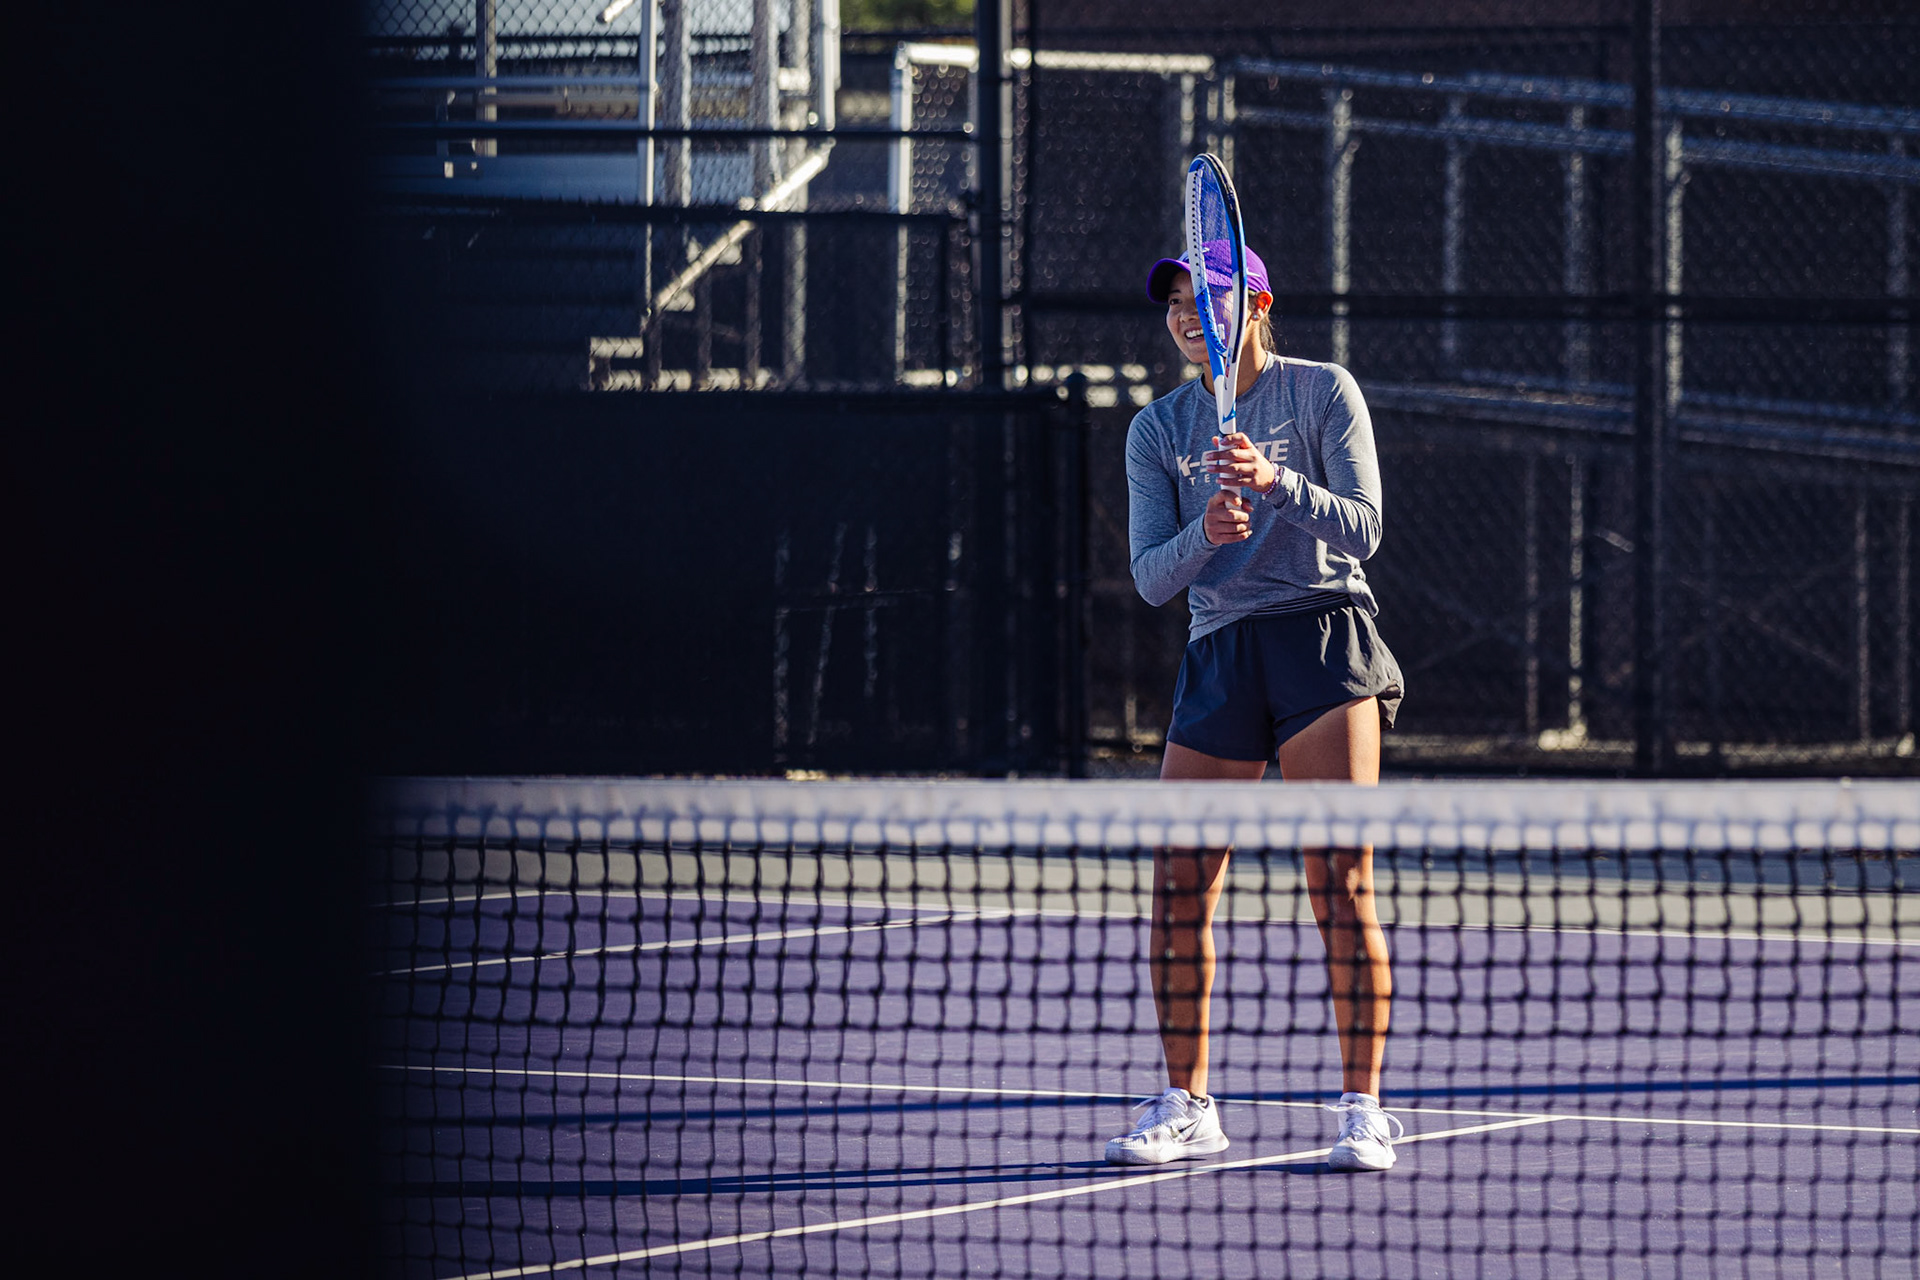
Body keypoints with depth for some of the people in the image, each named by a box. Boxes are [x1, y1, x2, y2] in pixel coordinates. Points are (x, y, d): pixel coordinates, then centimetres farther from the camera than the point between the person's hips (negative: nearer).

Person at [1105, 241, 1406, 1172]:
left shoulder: (1322, 392, 1)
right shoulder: (1158, 430, 10)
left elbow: (1362, 527, -7)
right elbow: (1150, 578, 3)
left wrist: (1279, 484, -24)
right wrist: (1206, 535, -18)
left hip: (1323, 639, -4)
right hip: (1217, 655, 4)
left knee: (1342, 886, -9)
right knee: (1179, 891, 0)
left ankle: (1363, 1110, -5)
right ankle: (1185, 1107, 13)